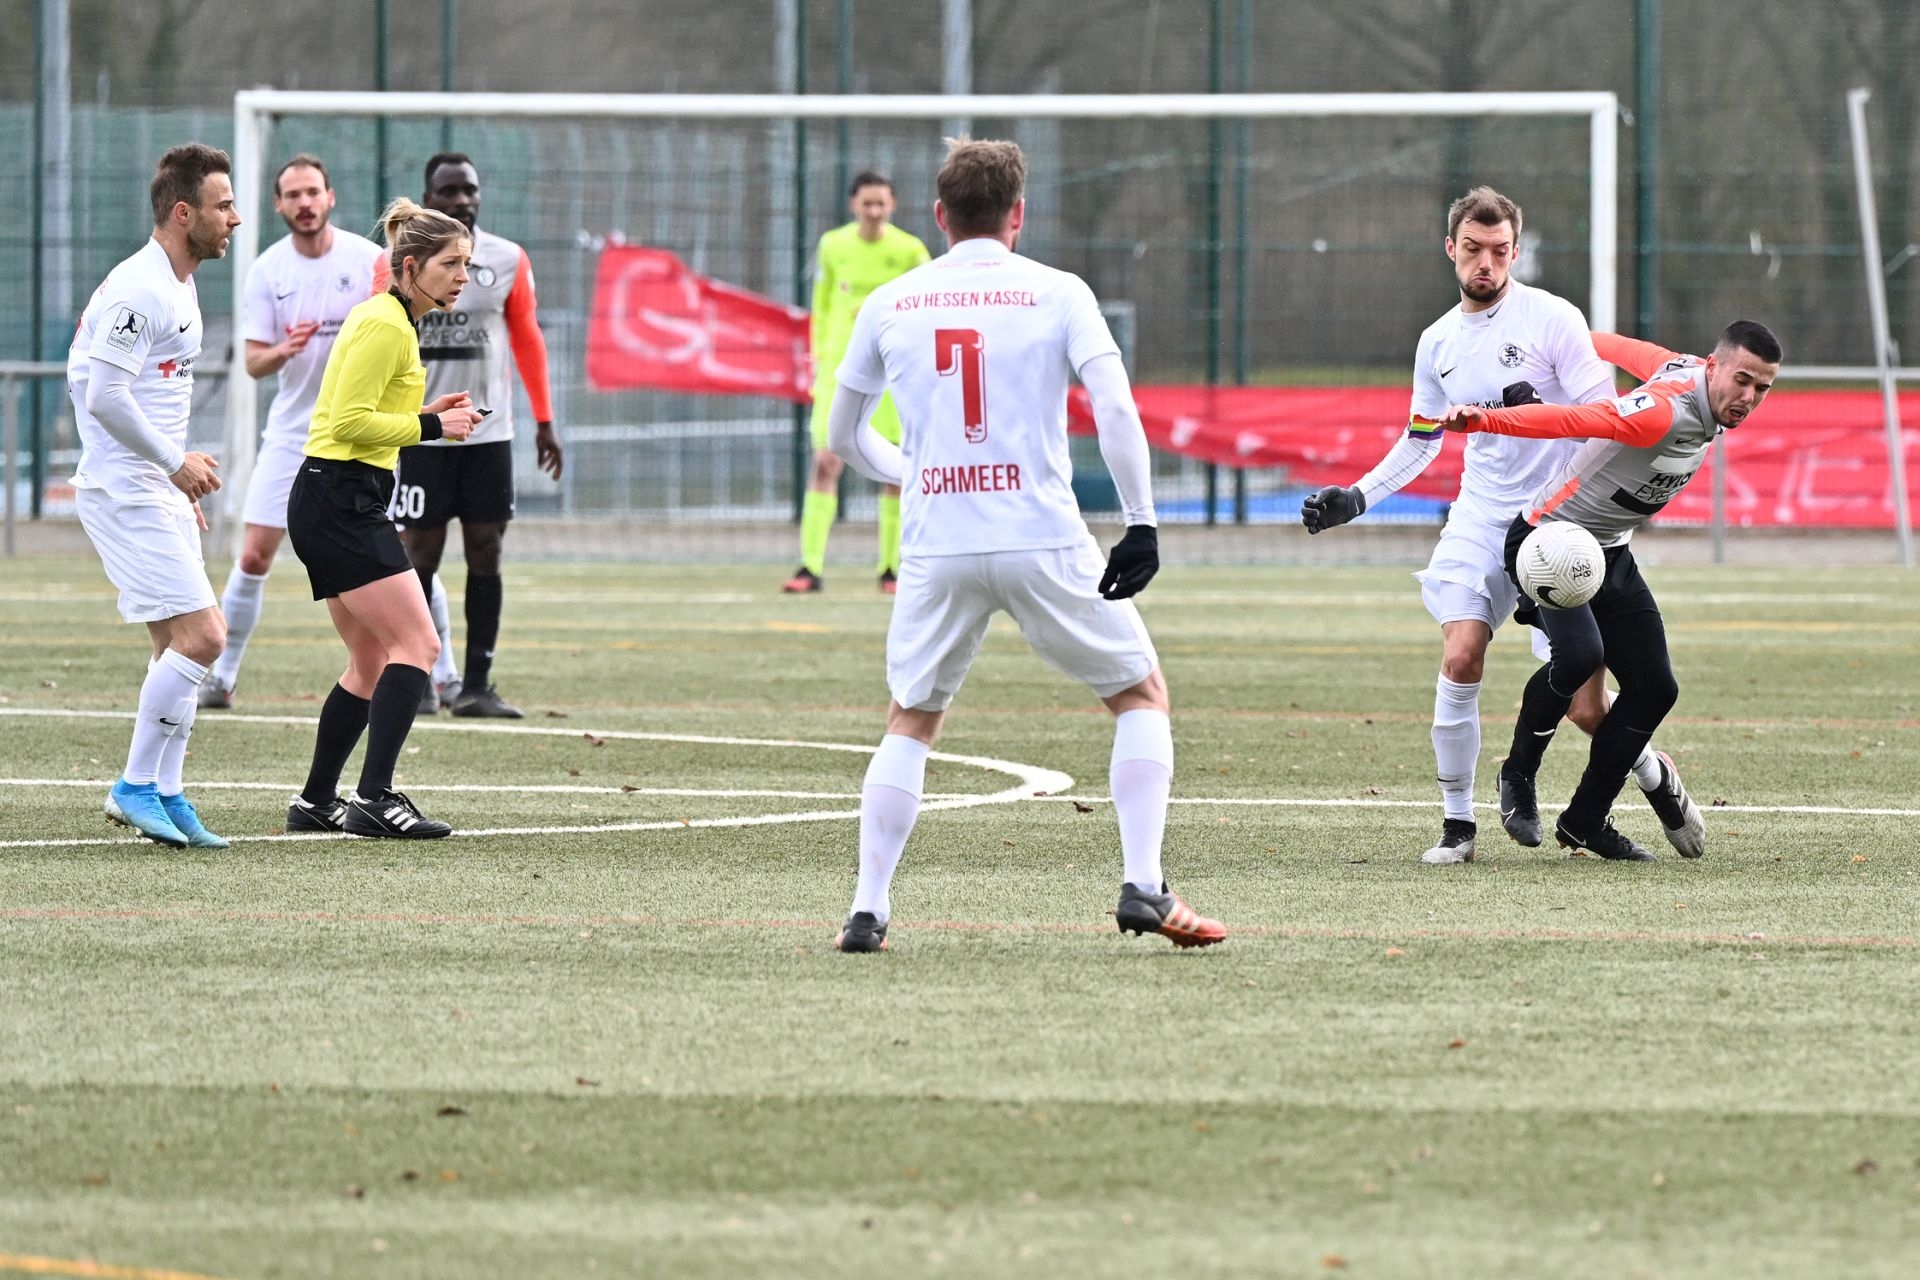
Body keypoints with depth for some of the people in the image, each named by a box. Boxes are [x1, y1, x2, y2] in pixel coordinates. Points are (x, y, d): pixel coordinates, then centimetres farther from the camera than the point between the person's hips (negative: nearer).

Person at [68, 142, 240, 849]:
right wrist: (175, 462, -14)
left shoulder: (176, 287, 15)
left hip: (155, 492, 10)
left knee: (187, 640, 10)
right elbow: (105, 396, -22)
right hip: (125, 492, -10)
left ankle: (165, 795, 14)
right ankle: (137, 786, -5)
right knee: (199, 636, -13)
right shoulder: (139, 289, -17)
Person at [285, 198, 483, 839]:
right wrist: (431, 427, -15)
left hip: (332, 503, 11)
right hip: (343, 502, -11)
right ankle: (374, 797, -22)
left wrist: (425, 412, 12)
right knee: (417, 644, -16)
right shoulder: (385, 325, -14)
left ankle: (315, 802, 19)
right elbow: (351, 422, -20)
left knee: (372, 665, 14)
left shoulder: (389, 320, 18)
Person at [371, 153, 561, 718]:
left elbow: (527, 339, 12)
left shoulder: (508, 261, 4)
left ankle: (476, 685, 3)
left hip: (488, 433, 2)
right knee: (421, 552, -1)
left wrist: (544, 422, 10)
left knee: (485, 552, 0)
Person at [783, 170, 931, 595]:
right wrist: (819, 358, 8)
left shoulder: (910, 251, -2)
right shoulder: (833, 246, 3)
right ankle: (811, 566, -10)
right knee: (825, 461, -9)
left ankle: (890, 567, 15)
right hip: (839, 364, 1)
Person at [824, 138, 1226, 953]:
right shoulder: (1058, 294, 1)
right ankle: (1143, 887, 0)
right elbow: (1116, 411, -10)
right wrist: (1142, 526, -5)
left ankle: (867, 910, 8)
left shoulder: (890, 305, 9)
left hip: (935, 548, 2)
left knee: (910, 723, 19)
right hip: (1044, 543, -2)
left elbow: (843, 436, 19)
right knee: (1142, 694, 14)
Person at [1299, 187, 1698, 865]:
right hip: (1481, 519, 4)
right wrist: (1355, 498, 15)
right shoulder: (1438, 342, 11)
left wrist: (1536, 409, -26)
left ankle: (1653, 775, 24)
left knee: (1584, 707, -7)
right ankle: (1457, 821, -6)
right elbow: (1420, 440, 24)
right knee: (1460, 658, -18)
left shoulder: (1552, 318, -6)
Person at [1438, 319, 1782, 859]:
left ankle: (1585, 820, 16)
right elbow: (1573, 420, -43)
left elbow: (1630, 350, 14)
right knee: (1580, 653, -33)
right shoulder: (1666, 409, -31)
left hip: (1609, 552, 9)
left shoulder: (1690, 371, -3)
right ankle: (1519, 773, -8)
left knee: (1654, 688, 4)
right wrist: (1485, 420, -57)